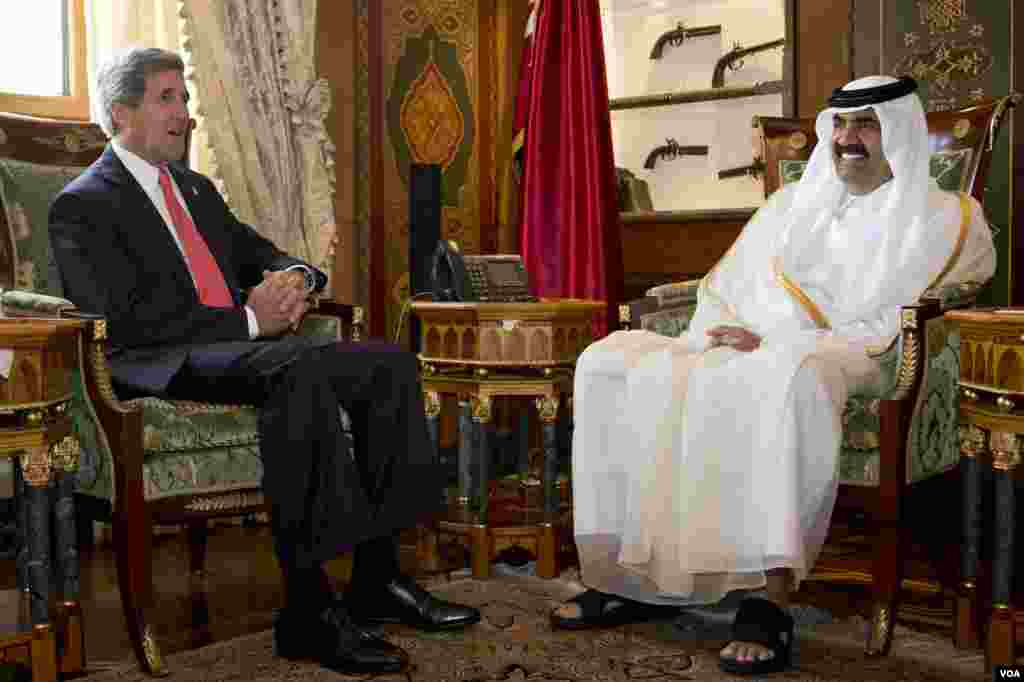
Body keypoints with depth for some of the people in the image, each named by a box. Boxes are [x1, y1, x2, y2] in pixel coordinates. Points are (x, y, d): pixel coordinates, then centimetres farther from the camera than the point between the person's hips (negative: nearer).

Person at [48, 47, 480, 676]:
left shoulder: (197, 189, 26)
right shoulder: (82, 206, 1)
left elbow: (262, 255, 25)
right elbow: (126, 321, -12)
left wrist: (296, 277, -1)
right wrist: (247, 321, -17)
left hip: (241, 346, 8)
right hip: (162, 367, -8)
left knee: (390, 363, -12)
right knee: (299, 369, -37)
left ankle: (378, 576, -13)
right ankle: (308, 610, -34)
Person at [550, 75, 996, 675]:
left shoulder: (944, 220, 9)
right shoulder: (792, 203, 26)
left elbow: (898, 329, -6)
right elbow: (727, 288, 22)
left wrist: (774, 343, -15)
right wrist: (713, 343, -2)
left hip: (850, 370, -5)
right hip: (747, 355, 6)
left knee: (783, 377, -42)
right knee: (609, 362, -14)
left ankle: (771, 601, -39)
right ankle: (634, 575, -16)